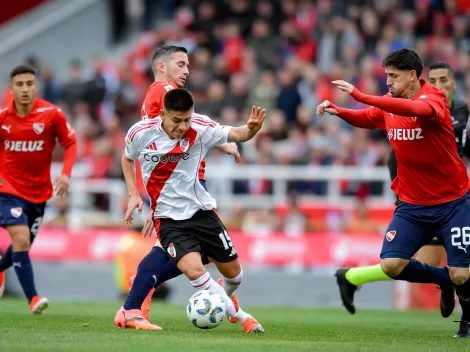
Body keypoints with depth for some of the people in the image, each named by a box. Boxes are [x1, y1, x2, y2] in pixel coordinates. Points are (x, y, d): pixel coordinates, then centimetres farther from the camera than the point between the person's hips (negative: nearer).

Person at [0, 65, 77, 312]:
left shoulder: (51, 114, -12)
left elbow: (70, 143, -1)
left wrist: (66, 173, -15)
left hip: (39, 191, 2)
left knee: (23, 244, 15)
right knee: (21, 240, -19)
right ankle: (33, 298, -17)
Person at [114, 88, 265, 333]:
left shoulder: (200, 128, -13)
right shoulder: (140, 133, -13)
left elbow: (236, 134, -20)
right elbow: (127, 158, 8)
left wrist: (251, 128, -42)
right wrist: (133, 194, -1)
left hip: (202, 210, 2)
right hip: (169, 218, -2)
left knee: (233, 272, 11)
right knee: (194, 270, -26)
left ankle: (226, 297, 49)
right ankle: (240, 317, -9)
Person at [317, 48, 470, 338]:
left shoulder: (434, 98, -17)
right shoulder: (389, 104, 2)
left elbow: (414, 109, -40)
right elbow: (364, 119, 22)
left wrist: (360, 95, -44)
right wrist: (338, 111, 0)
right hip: (412, 205, 5)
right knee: (392, 265, -12)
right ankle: (443, 279, 17)